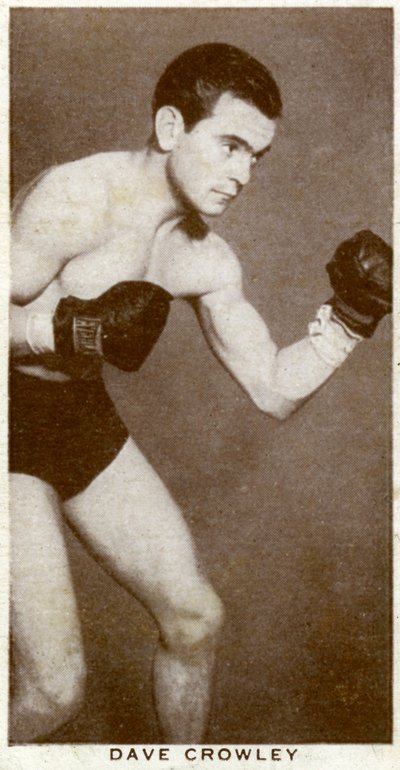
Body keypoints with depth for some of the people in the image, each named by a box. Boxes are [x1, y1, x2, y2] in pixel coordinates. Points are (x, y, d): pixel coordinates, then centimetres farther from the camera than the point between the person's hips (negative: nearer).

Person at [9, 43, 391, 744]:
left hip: (83, 419, 7)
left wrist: (349, 316, -8)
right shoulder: (76, 201, -22)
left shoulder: (206, 261, -1)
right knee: (55, 687, -9)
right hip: (10, 419, -7)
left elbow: (275, 392, 4)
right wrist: (77, 329, -32)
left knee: (195, 617, 11)